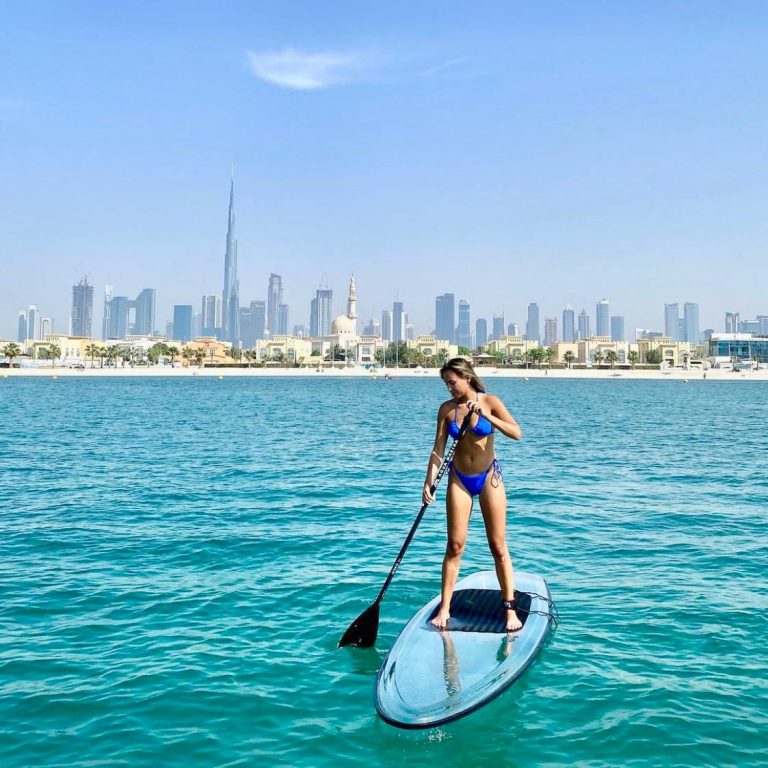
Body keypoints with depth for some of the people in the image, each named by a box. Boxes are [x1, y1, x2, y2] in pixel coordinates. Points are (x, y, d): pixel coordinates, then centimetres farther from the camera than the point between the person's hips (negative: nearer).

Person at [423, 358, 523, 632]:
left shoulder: (489, 401, -8)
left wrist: (484, 415, -28)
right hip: (459, 479, 2)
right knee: (454, 546, 2)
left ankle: (509, 607, 10)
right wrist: (429, 482, -13)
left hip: (488, 477, -2)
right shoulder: (446, 409, -2)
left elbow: (516, 433, -19)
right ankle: (444, 608, 8)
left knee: (498, 546, 3)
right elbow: (438, 450, -3)